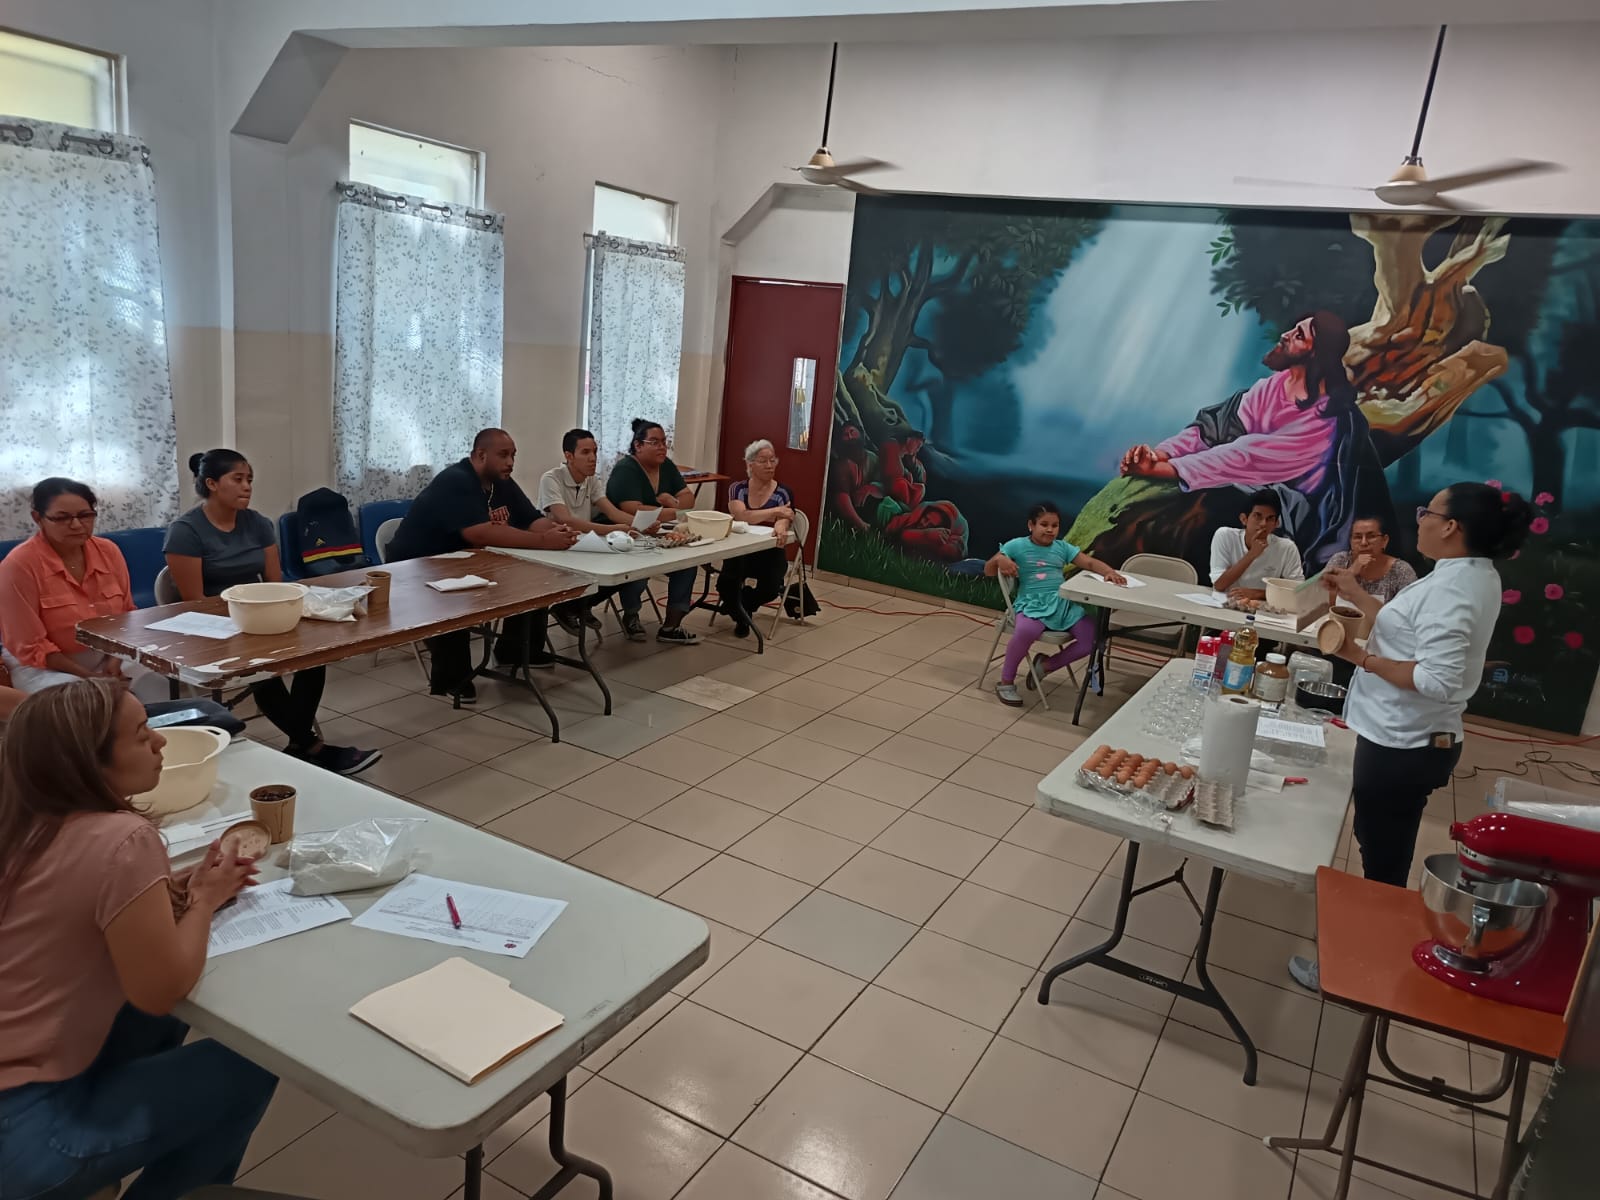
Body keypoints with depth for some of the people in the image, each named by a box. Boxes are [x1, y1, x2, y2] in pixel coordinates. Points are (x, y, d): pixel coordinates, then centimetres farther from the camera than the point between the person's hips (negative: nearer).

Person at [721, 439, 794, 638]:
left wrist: (780, 527, -43)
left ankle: (743, 606, 13)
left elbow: (783, 520, -18)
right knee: (726, 585, -28)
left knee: (770, 588, -27)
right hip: (739, 550, 0)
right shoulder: (738, 488, 0)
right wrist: (774, 512, -27)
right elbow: (741, 516, -19)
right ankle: (741, 614, 12)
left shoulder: (783, 493, -1)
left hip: (770, 553, 0)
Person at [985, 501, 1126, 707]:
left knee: (1093, 636, -12)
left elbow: (1090, 563, 11)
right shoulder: (1017, 546, 1)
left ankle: (1046, 664, 11)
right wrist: (1000, 560, -20)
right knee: (1026, 631, -40)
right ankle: (1006, 682, -14)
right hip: (1032, 604, -5)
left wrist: (1109, 571, -10)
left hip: (1062, 603, 6)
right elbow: (988, 571, 2)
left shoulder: (1062, 548, 13)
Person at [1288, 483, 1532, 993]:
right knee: (1386, 860, 24)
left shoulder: (1451, 589, -24)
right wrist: (1356, 594, 18)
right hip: (1410, 741, 10)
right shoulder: (1471, 576, 8)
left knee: (1382, 867, 4)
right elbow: (1411, 633, 17)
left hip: (1400, 748, -10)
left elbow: (1436, 680, -30)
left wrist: (1362, 657, -22)